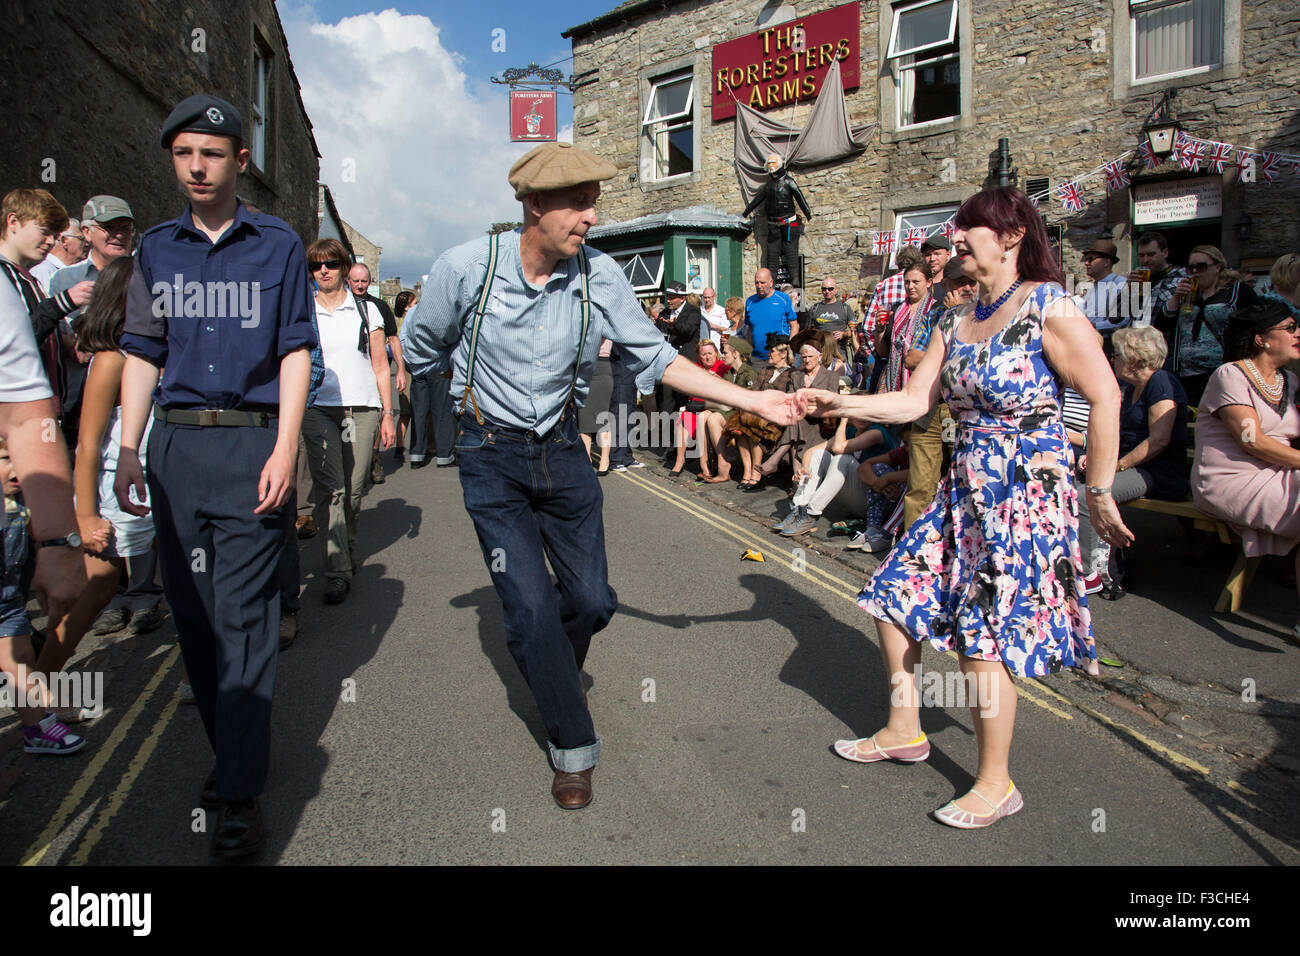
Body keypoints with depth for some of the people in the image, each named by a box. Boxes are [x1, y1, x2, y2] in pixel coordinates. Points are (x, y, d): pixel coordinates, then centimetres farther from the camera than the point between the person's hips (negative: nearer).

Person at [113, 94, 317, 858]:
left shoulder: (278, 244, 4)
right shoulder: (156, 248, 13)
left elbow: (296, 351, 0)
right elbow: (142, 356, 14)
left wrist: (285, 450, -10)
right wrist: (129, 451, 6)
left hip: (252, 443, -4)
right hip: (176, 443, 4)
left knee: (242, 614, -7)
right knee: (191, 609, 8)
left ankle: (240, 793, -3)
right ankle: (238, 746, 24)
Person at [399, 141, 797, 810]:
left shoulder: (599, 275, -10)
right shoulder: (467, 267, -16)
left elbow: (654, 357, -4)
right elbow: (420, 352, 1)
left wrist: (753, 400, -8)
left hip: (562, 452, 3)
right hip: (492, 458, -2)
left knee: (592, 601, 8)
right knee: (531, 611, -5)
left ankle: (549, 666, 44)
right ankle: (574, 747, 16)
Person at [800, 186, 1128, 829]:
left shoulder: (1049, 307, -11)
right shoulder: (956, 323, 10)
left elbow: (1106, 397, -12)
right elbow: (913, 401, 8)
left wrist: (1100, 494, -11)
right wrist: (839, 404, -1)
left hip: (1028, 491, -8)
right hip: (965, 488, 8)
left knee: (983, 636, -5)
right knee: (897, 593, 8)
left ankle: (996, 784, 15)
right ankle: (904, 732, 29)